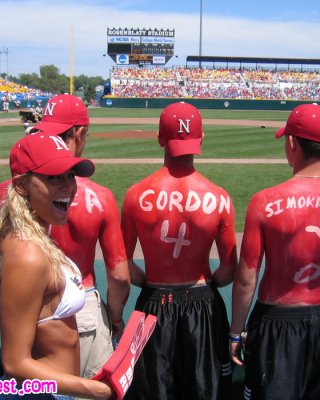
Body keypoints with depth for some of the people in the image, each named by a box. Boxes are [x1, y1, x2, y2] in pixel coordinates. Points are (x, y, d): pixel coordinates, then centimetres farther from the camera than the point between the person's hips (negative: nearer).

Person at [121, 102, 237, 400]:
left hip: (154, 305, 1)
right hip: (203, 306, 0)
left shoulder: (136, 195, -11)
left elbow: (124, 266, -3)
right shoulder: (219, 198, -12)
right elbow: (229, 271, -4)